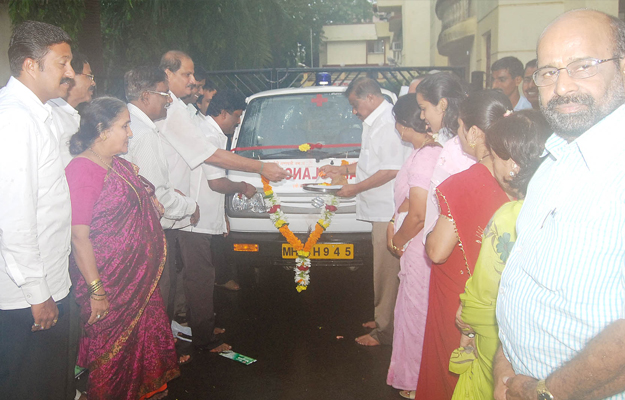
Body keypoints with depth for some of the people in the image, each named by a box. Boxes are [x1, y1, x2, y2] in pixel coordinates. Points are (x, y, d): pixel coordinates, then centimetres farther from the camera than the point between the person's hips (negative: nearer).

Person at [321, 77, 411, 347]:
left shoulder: (388, 124, -17)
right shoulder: (375, 122, 18)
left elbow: (391, 170, -22)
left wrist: (355, 188, -15)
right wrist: (342, 170, 21)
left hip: (388, 211, -10)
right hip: (381, 210, 10)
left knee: (387, 272, -2)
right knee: (384, 270, 17)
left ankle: (385, 331, 7)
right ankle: (383, 320, 28)